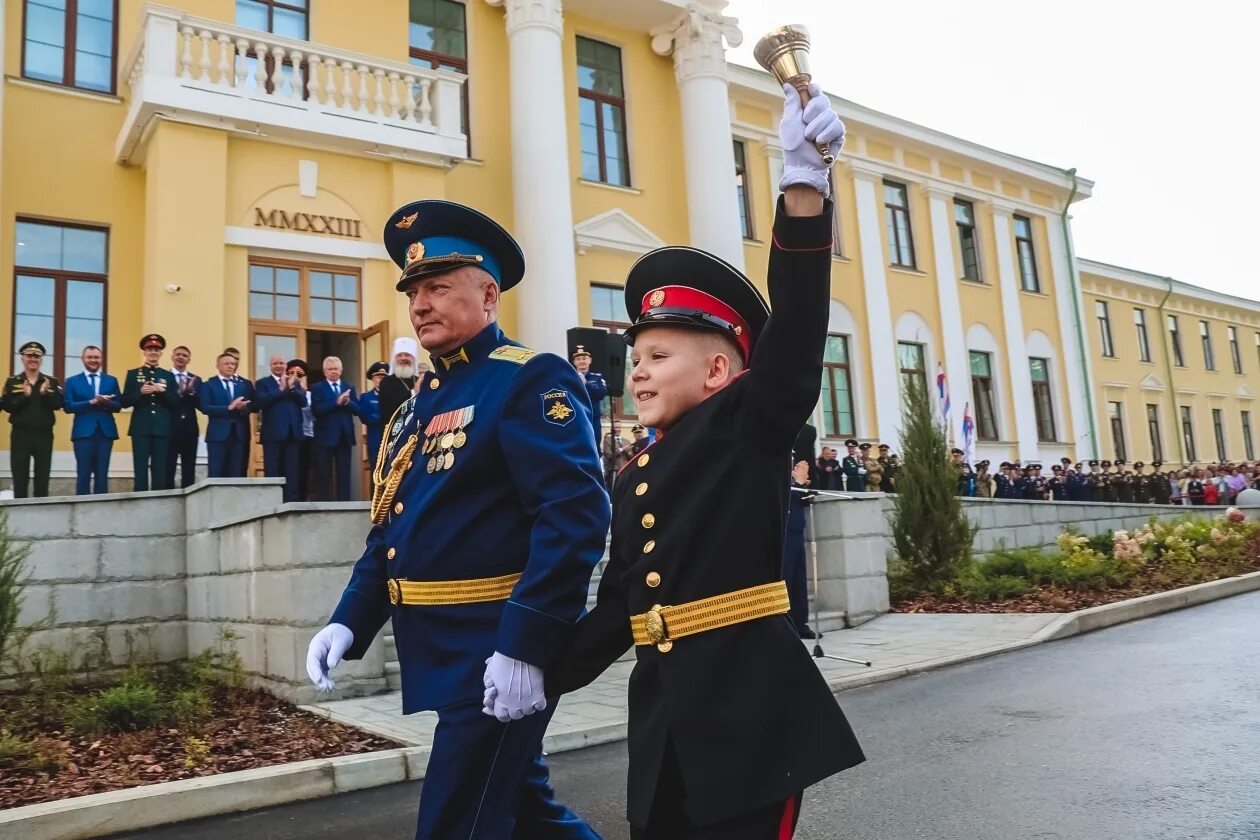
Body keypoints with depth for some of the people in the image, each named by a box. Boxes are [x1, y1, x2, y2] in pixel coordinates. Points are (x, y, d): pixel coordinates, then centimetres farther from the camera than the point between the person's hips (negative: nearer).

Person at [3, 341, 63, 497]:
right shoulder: (12, 381, 3)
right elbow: (7, 406, -6)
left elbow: (59, 404, -5)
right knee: (20, 477, 2)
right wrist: (24, 395, -19)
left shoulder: (52, 381, 5)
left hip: (44, 434, 1)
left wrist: (45, 393, -21)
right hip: (20, 434, -1)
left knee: (43, 477, 6)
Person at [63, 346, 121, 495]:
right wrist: (91, 402, -15)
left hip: (106, 431, 2)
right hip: (83, 431, -1)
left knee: (102, 474, 4)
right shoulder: (72, 381, 7)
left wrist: (106, 402, -15)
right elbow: (68, 407, -3)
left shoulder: (112, 380, 12)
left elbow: (118, 406, 6)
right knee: (83, 474, -1)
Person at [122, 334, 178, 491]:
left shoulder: (168, 376, 11)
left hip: (163, 429, 1)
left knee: (160, 471, 2)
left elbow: (175, 403, 5)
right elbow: (125, 402, 2)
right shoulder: (133, 374, 8)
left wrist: (162, 391, -12)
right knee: (141, 470, -2)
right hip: (141, 429, -1)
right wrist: (141, 393, -14)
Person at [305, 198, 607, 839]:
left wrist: (526, 646, -28)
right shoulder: (421, 399, 14)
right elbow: (391, 527, 18)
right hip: (438, 646, 9)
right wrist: (350, 622, 7)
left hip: (500, 648, -9)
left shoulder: (532, 379, -12)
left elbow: (574, 515, -23)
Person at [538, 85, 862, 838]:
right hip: (665, 717, 6)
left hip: (751, 710, -6)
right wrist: (543, 675, 14)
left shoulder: (750, 430, -5)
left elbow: (795, 331, -21)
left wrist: (805, 181, -32)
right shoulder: (636, 478, 13)